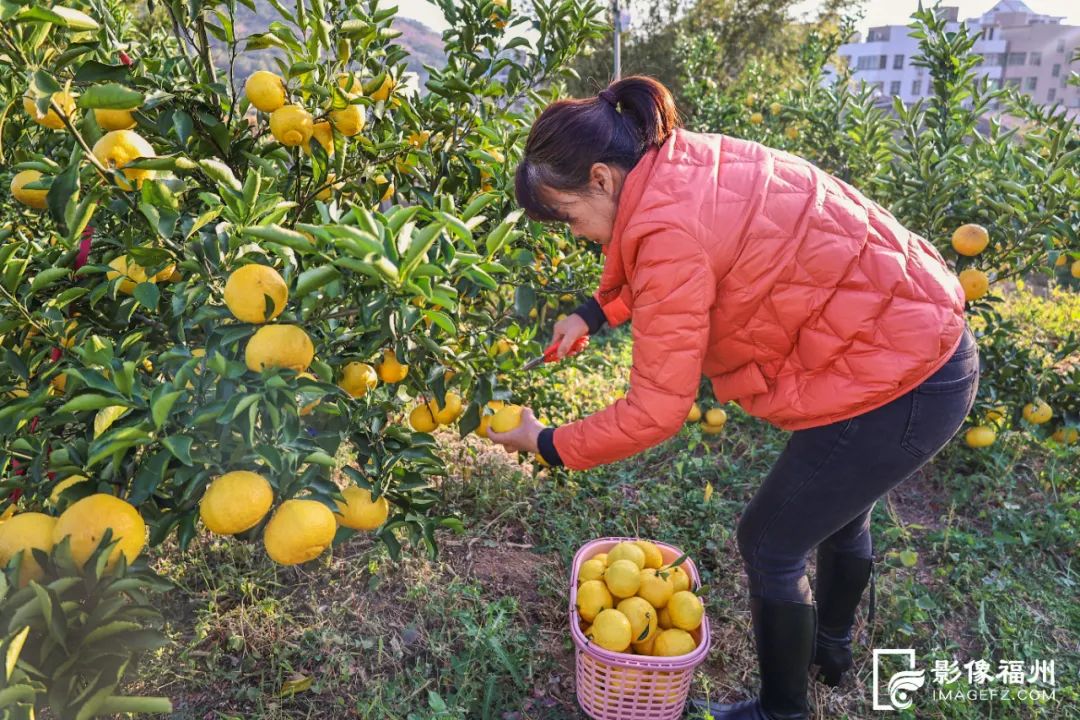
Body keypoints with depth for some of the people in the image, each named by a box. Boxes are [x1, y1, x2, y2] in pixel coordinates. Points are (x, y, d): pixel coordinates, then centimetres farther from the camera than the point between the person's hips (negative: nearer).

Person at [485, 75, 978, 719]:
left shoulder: (670, 231, -28)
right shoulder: (684, 161, -1)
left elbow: (656, 412, -21)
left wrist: (547, 445, -9)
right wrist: (594, 313, 5)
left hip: (894, 387, -9)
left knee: (770, 545, 7)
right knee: (841, 512, 29)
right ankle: (832, 649, 57)